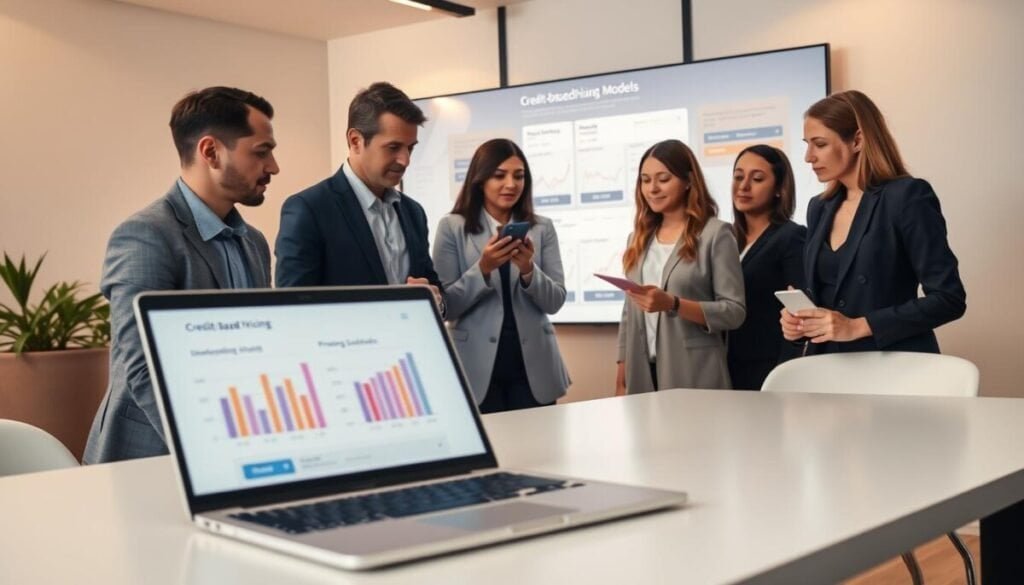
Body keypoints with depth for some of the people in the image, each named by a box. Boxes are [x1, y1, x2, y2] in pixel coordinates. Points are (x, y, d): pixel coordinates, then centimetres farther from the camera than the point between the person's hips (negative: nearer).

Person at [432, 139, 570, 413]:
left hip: (533, 368, 2)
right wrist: (483, 268, -19)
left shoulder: (542, 228, 6)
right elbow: (446, 307, -4)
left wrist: (528, 270, -16)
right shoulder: (452, 227, -1)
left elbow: (555, 302, 2)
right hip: (477, 369, -2)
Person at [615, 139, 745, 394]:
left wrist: (672, 304, -21)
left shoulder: (715, 234, -4)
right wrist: (621, 374, 12)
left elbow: (734, 312, -10)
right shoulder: (639, 238, 12)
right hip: (642, 376, 5)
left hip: (694, 377, -5)